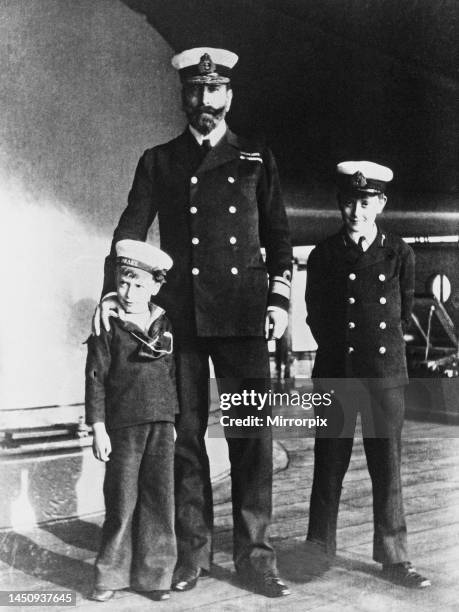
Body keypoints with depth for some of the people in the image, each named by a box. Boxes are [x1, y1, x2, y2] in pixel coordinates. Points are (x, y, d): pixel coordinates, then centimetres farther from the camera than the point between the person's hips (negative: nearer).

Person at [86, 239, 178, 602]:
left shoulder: (165, 326, 7)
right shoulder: (108, 327, -3)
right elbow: (96, 379, -3)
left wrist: (174, 420, 11)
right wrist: (99, 428, -7)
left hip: (161, 425, 3)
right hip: (123, 426, -3)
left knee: (159, 498, 5)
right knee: (122, 501, 2)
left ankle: (154, 574, 17)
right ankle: (112, 575, 17)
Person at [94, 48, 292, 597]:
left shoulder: (256, 160, 13)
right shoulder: (158, 161, 13)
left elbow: (278, 236, 13)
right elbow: (131, 230, 6)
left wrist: (279, 299, 1)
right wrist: (112, 290, -8)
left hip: (242, 315, 0)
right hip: (178, 317, 1)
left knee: (252, 433, -2)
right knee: (185, 434, 4)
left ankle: (254, 555, 8)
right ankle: (192, 552, 15)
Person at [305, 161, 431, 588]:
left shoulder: (399, 254, 4)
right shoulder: (324, 256, 2)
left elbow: (404, 311, 15)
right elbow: (315, 317, 10)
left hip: (386, 374, 1)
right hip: (335, 373, 0)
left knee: (388, 468, 4)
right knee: (329, 465, 5)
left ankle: (393, 558, 14)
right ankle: (320, 551, 18)